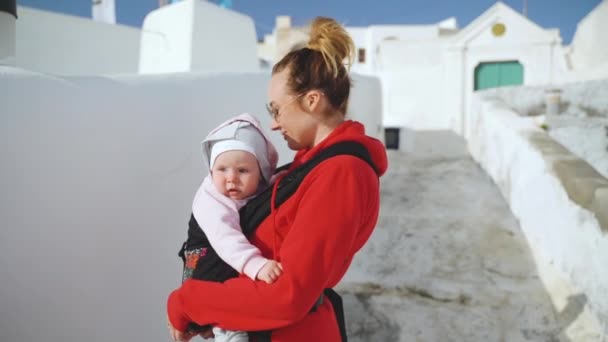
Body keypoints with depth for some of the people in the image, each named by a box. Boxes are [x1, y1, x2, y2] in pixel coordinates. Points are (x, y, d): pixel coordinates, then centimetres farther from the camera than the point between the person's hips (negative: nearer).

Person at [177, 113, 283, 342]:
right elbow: (225, 240, -35)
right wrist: (256, 265, -49)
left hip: (245, 267, 6)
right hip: (212, 269, -5)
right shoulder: (211, 203, -20)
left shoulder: (264, 191, -1)